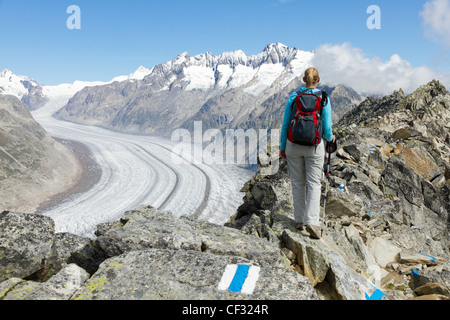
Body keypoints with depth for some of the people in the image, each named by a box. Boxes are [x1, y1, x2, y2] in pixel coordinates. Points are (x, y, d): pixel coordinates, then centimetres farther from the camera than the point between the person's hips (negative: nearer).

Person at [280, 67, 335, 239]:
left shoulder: (293, 97, -1)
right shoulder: (323, 99, -4)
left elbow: (285, 124, 0)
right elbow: (326, 128, -5)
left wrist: (282, 146, 9)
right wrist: (331, 138, 18)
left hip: (294, 145, 2)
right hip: (314, 145, -1)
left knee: (298, 183, 13)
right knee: (314, 184, 5)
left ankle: (299, 220, 22)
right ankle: (312, 222, -8)